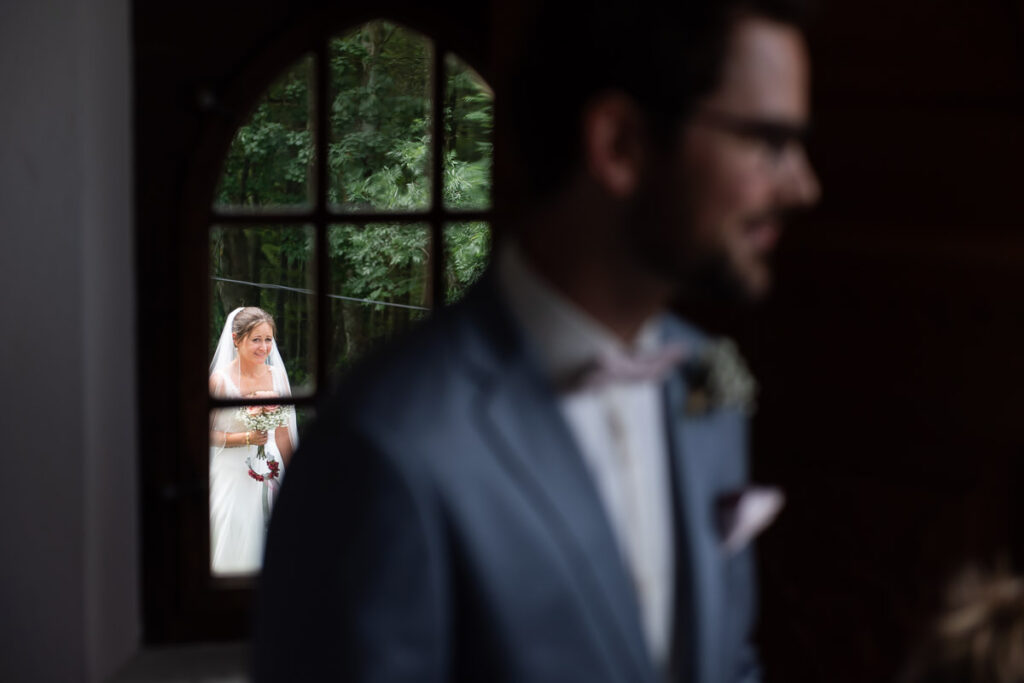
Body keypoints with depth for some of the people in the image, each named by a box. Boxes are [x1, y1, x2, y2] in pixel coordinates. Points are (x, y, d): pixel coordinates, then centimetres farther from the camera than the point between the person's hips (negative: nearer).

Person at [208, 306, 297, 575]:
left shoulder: (278, 375, 5)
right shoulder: (221, 379, -9)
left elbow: (284, 432, 12)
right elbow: (207, 434, -8)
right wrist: (247, 438, -18)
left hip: (269, 473, 4)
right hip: (233, 475, -4)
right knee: (235, 547, -3)